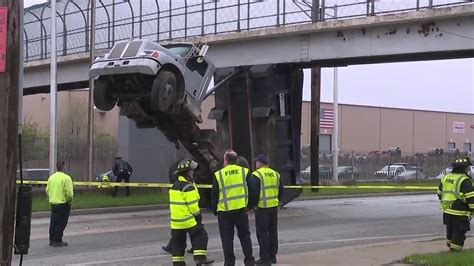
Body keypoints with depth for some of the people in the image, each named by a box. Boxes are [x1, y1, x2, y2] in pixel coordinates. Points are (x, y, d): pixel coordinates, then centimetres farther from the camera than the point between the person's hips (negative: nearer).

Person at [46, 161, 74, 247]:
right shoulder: (66, 178, -15)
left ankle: (52, 240, 22)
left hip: (53, 203, 7)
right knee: (61, 223, 0)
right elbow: (69, 192, -18)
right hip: (63, 204, -7)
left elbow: (47, 191, 11)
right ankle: (57, 241, 1)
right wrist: (69, 200, -1)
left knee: (53, 222, 15)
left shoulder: (51, 177, 7)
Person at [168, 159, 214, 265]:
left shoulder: (175, 186, 13)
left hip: (176, 220, 8)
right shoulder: (188, 187, -16)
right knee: (200, 235, 4)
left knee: (178, 240, 11)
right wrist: (198, 217, -4)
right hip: (188, 219, -8)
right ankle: (200, 257, 0)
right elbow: (192, 205, -17)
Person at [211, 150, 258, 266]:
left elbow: (214, 195, 1)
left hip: (224, 211, -2)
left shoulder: (218, 175, -3)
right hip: (241, 210, 2)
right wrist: (250, 206, 11)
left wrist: (215, 210, 12)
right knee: (244, 236, 14)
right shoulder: (245, 172, 1)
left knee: (227, 239, 6)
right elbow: (252, 191, 1)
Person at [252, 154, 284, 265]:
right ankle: (273, 256, 20)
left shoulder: (257, 175, -11)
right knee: (273, 231, 14)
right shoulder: (275, 174, 11)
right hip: (274, 206, 7)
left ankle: (265, 258, -2)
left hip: (262, 207, -7)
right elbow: (281, 190, 15)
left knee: (262, 232, -2)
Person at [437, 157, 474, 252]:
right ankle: (455, 250, 8)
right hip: (459, 213, -7)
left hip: (446, 211, 7)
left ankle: (450, 243, 38)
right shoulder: (464, 180, -15)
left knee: (450, 229, 24)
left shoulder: (445, 178, 9)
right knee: (459, 233, 4)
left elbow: (440, 193, 18)